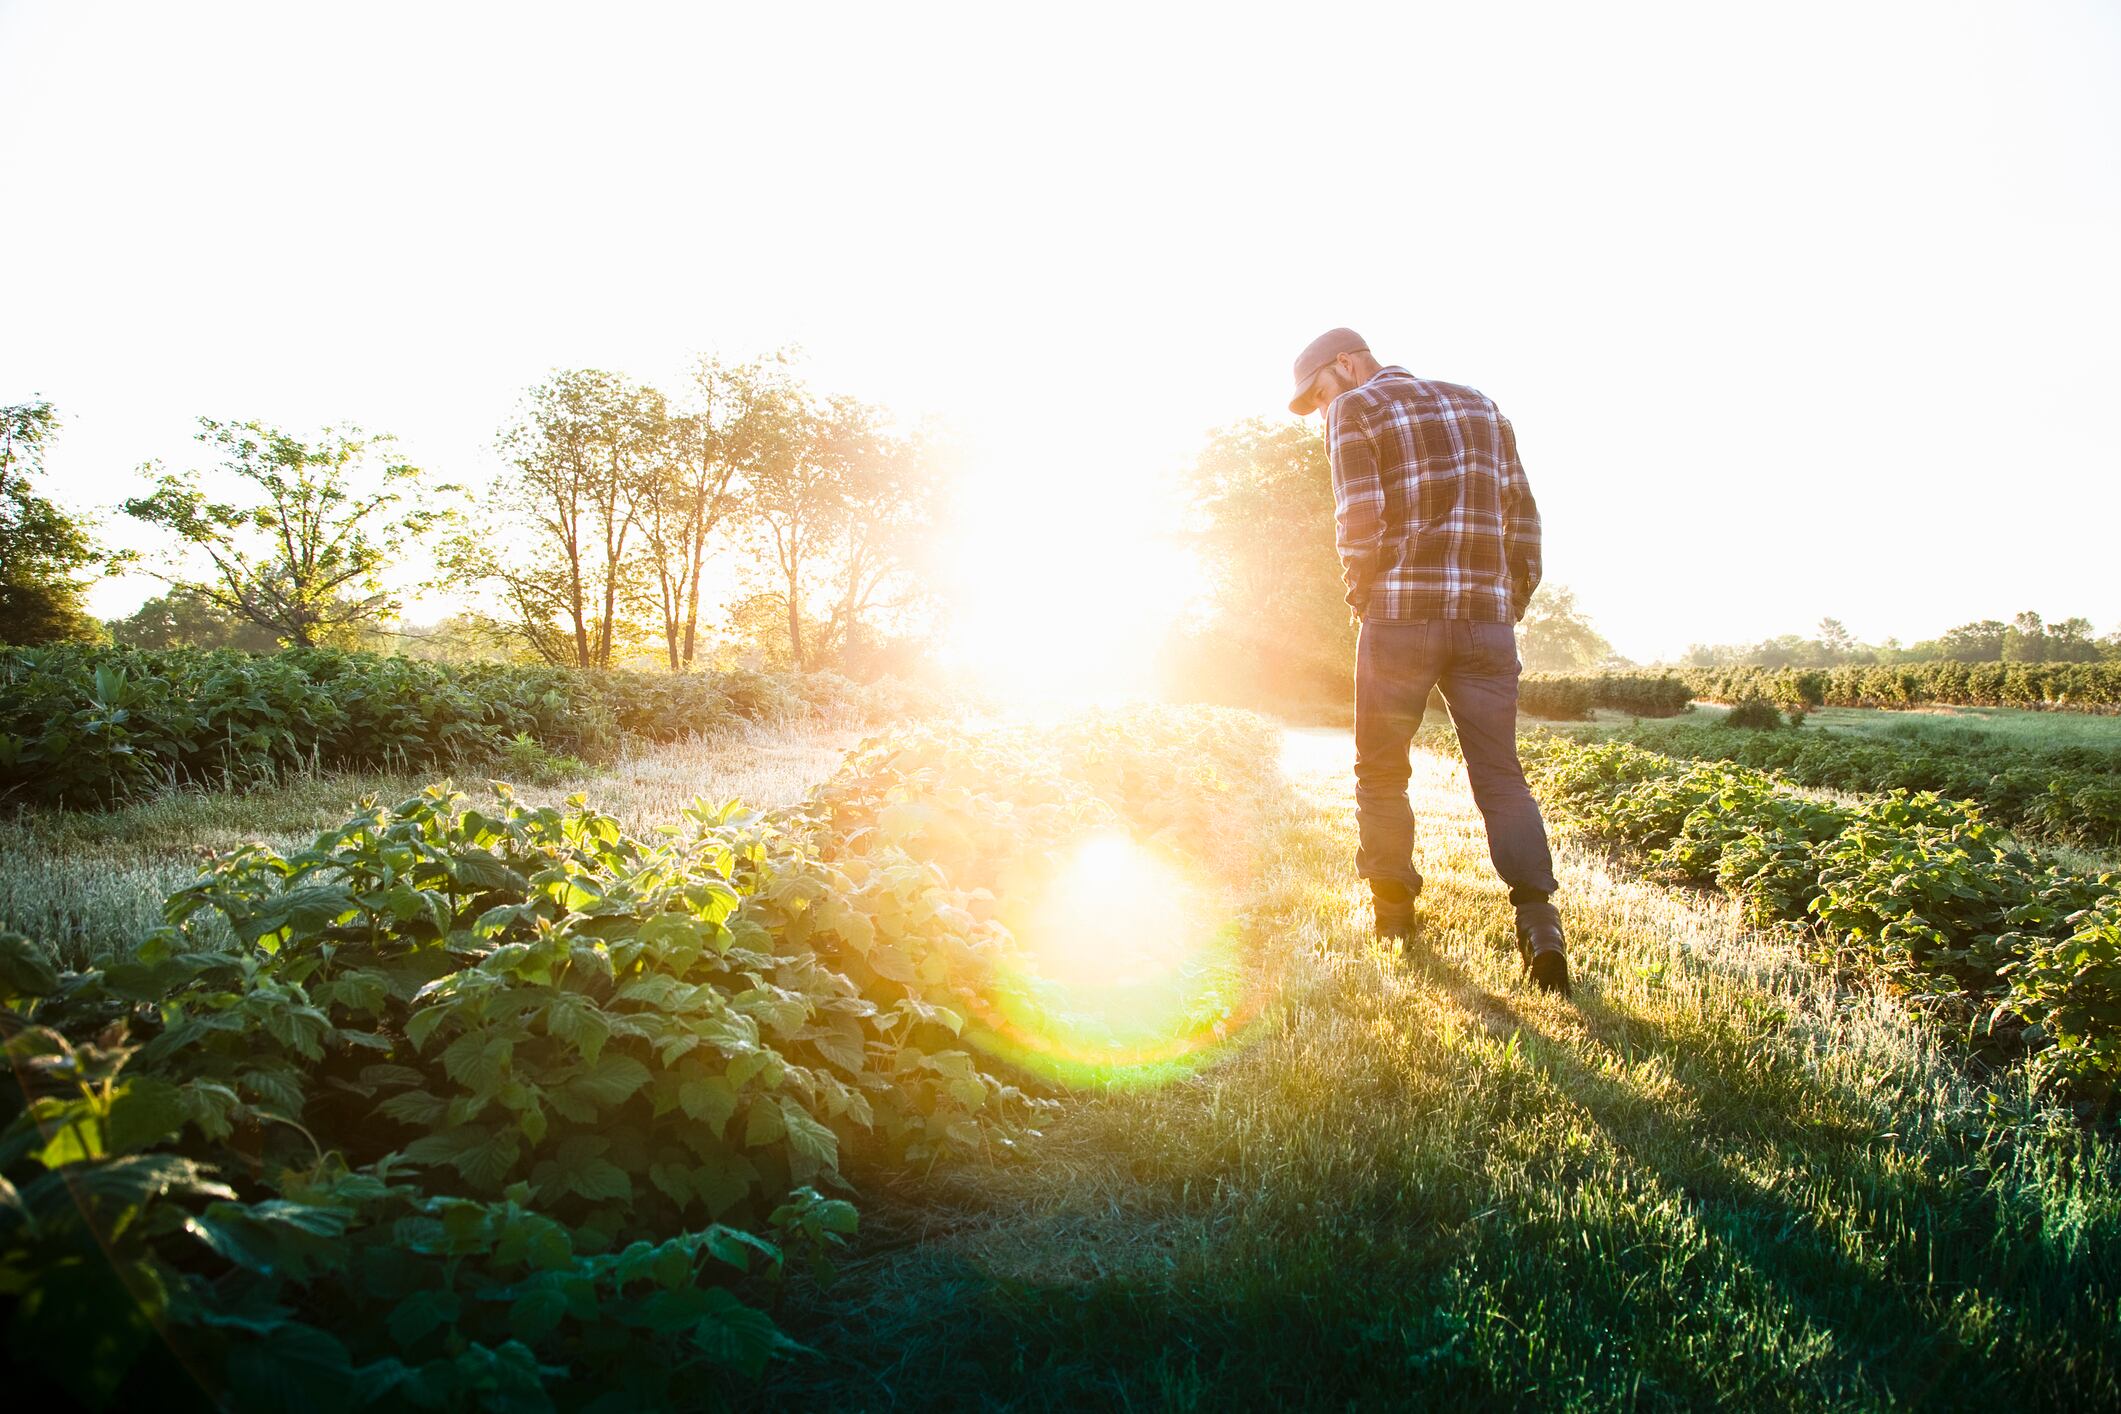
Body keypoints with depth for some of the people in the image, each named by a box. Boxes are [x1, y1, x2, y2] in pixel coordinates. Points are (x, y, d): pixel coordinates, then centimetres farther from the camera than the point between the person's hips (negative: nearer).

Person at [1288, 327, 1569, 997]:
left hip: (1401, 615, -4)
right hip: (1487, 616, 5)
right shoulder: (1481, 406, 18)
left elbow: (1361, 526, -9)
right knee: (1500, 775, 5)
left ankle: (1394, 914, 18)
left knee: (1381, 771, 11)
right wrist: (1513, 602, 16)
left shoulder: (1356, 411, 1)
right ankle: (1538, 921, -8)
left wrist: (1362, 602, 5)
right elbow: (1522, 515, 13)